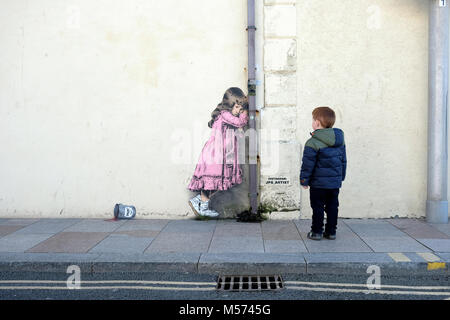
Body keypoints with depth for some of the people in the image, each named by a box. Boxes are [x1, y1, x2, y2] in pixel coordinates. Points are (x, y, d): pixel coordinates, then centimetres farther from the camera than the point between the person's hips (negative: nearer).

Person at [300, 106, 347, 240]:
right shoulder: (340, 141, 6)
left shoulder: (313, 143, -15)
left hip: (318, 183, -6)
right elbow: (343, 160, 14)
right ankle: (331, 231, 20)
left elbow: (308, 164, -13)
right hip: (335, 182, 6)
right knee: (332, 206, 13)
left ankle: (316, 231, 11)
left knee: (318, 207, 5)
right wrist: (341, 177, 23)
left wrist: (304, 180, -4)